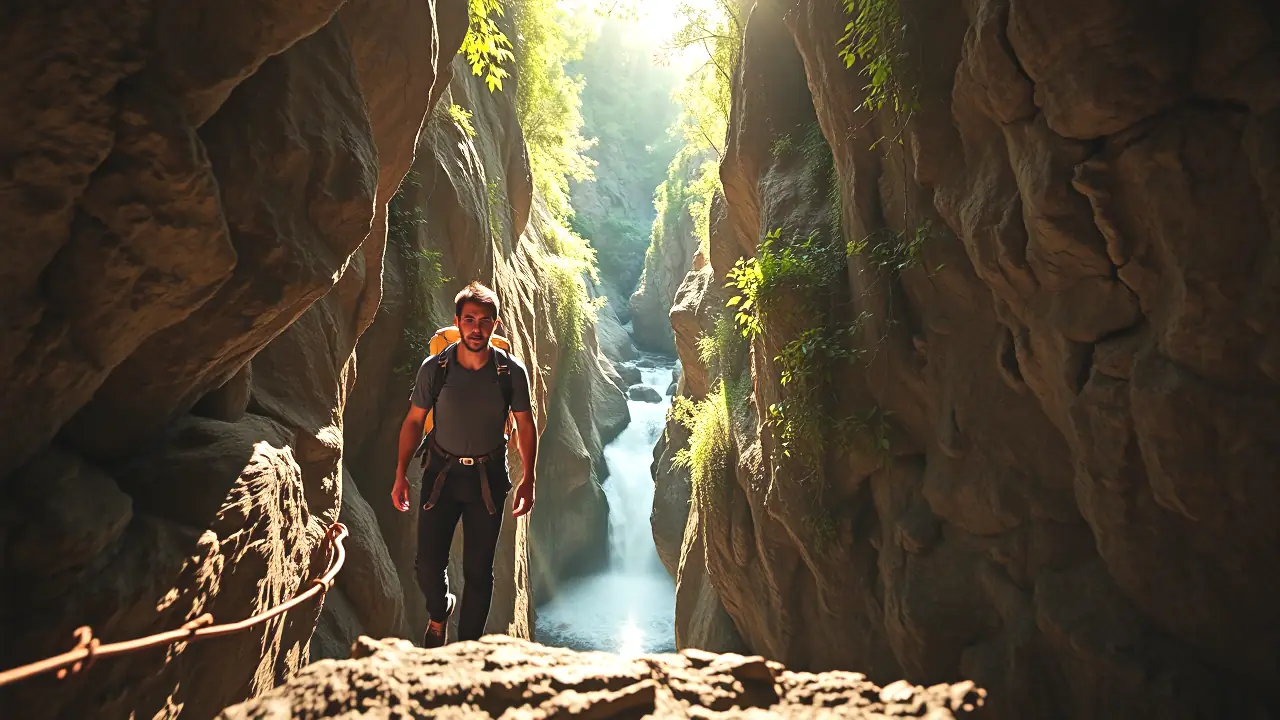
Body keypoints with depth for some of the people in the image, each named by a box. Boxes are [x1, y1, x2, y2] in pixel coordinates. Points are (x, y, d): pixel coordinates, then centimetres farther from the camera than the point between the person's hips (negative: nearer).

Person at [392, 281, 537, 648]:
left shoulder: (511, 372, -12)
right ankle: (439, 612, 39)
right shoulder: (434, 368, -11)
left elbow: (525, 426, -1)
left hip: (488, 478, 0)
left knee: (478, 571, 8)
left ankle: (468, 644, 31)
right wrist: (401, 474, -2)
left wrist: (528, 479, -4)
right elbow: (414, 421, 1)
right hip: (441, 473, 1)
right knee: (428, 566, 3)